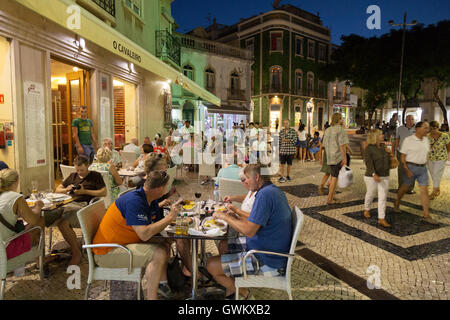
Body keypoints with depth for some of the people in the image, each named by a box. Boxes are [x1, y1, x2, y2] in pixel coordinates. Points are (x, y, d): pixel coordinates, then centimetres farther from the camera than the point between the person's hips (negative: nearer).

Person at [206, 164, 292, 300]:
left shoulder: (265, 194, -24)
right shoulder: (275, 191, 8)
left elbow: (249, 231, -28)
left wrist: (224, 217, -15)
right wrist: (231, 217, 8)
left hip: (267, 262, -10)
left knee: (211, 266, -6)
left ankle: (244, 294, 14)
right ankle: (231, 286, 26)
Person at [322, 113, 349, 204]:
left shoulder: (327, 130, 12)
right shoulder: (340, 130, -11)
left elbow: (325, 145, 15)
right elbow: (342, 145, -17)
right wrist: (344, 158, -15)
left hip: (329, 157, 7)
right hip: (338, 157, -7)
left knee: (333, 176, 19)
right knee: (335, 177, -1)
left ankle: (332, 196, 24)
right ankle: (330, 199, 2)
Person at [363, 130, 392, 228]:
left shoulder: (383, 147, 8)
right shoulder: (368, 149, -13)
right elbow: (369, 163, -24)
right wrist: (374, 174, -34)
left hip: (384, 177, 5)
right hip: (371, 177, -5)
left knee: (383, 197, 0)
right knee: (370, 194, 12)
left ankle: (381, 219, 3)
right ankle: (367, 209, 39)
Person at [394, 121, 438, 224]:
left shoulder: (426, 141, 6)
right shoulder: (408, 140, -10)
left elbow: (426, 154, 17)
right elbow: (402, 156, -10)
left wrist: (424, 166, 12)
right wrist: (407, 170, -15)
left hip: (422, 169, 4)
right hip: (411, 167, -4)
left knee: (424, 190, -1)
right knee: (405, 188, 11)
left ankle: (427, 215, 1)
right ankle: (397, 204, 35)